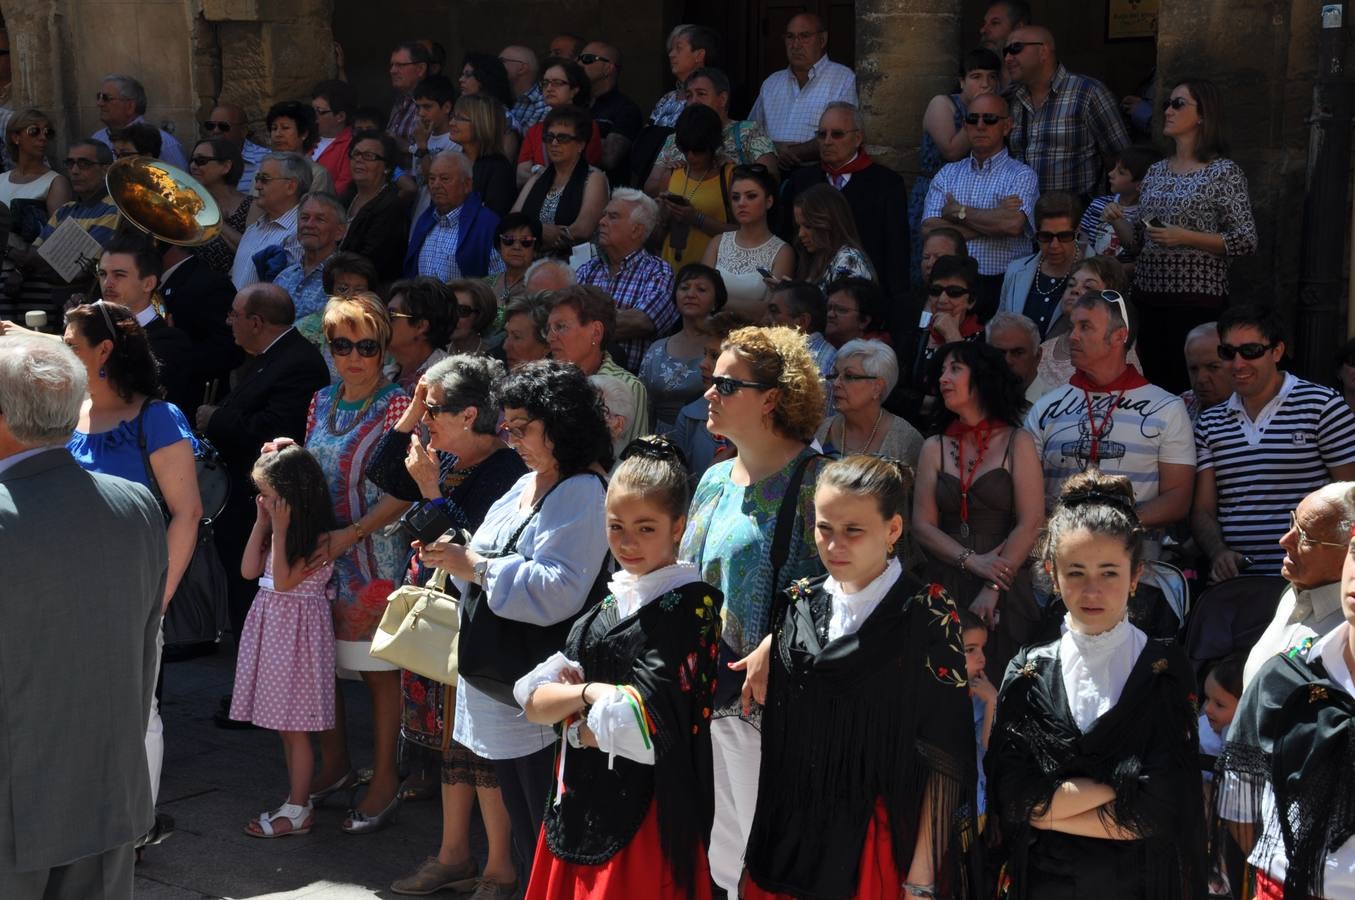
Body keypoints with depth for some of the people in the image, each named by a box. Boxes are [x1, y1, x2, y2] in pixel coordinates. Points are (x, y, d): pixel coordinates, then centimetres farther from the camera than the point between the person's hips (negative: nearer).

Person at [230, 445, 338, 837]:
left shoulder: (319, 537, -15)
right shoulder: (278, 527, 11)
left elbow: (284, 581, -19)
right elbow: (249, 571, 6)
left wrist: (280, 530, -19)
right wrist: (262, 524, 1)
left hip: (298, 627, -8)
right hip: (271, 623, 9)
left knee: (295, 726, -3)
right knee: (283, 724, 12)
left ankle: (298, 811, 5)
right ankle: (296, 799, 21)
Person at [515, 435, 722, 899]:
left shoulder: (690, 608, -13)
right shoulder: (607, 607, 9)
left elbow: (641, 726, -21)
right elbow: (533, 700, 3)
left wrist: (572, 717, -6)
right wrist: (589, 692, -14)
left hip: (646, 814, -7)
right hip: (579, 804, 7)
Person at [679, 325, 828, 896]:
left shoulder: (810, 478, -12)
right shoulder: (715, 480, 13)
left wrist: (774, 649, -27)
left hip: (767, 697, -8)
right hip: (707, 692, 8)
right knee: (719, 850, 17)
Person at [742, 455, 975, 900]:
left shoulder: (927, 617, -11)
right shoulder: (797, 607, 4)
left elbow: (944, 759, -11)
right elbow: (775, 734, 9)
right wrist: (758, 848, 8)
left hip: (881, 847, -4)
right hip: (793, 844, 5)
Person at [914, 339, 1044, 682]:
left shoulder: (1017, 443, 1)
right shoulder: (935, 448, 10)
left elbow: (1030, 524, -6)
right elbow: (922, 525, 4)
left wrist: (993, 588, -12)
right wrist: (972, 561, -11)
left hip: (1004, 591, -3)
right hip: (943, 585, 3)